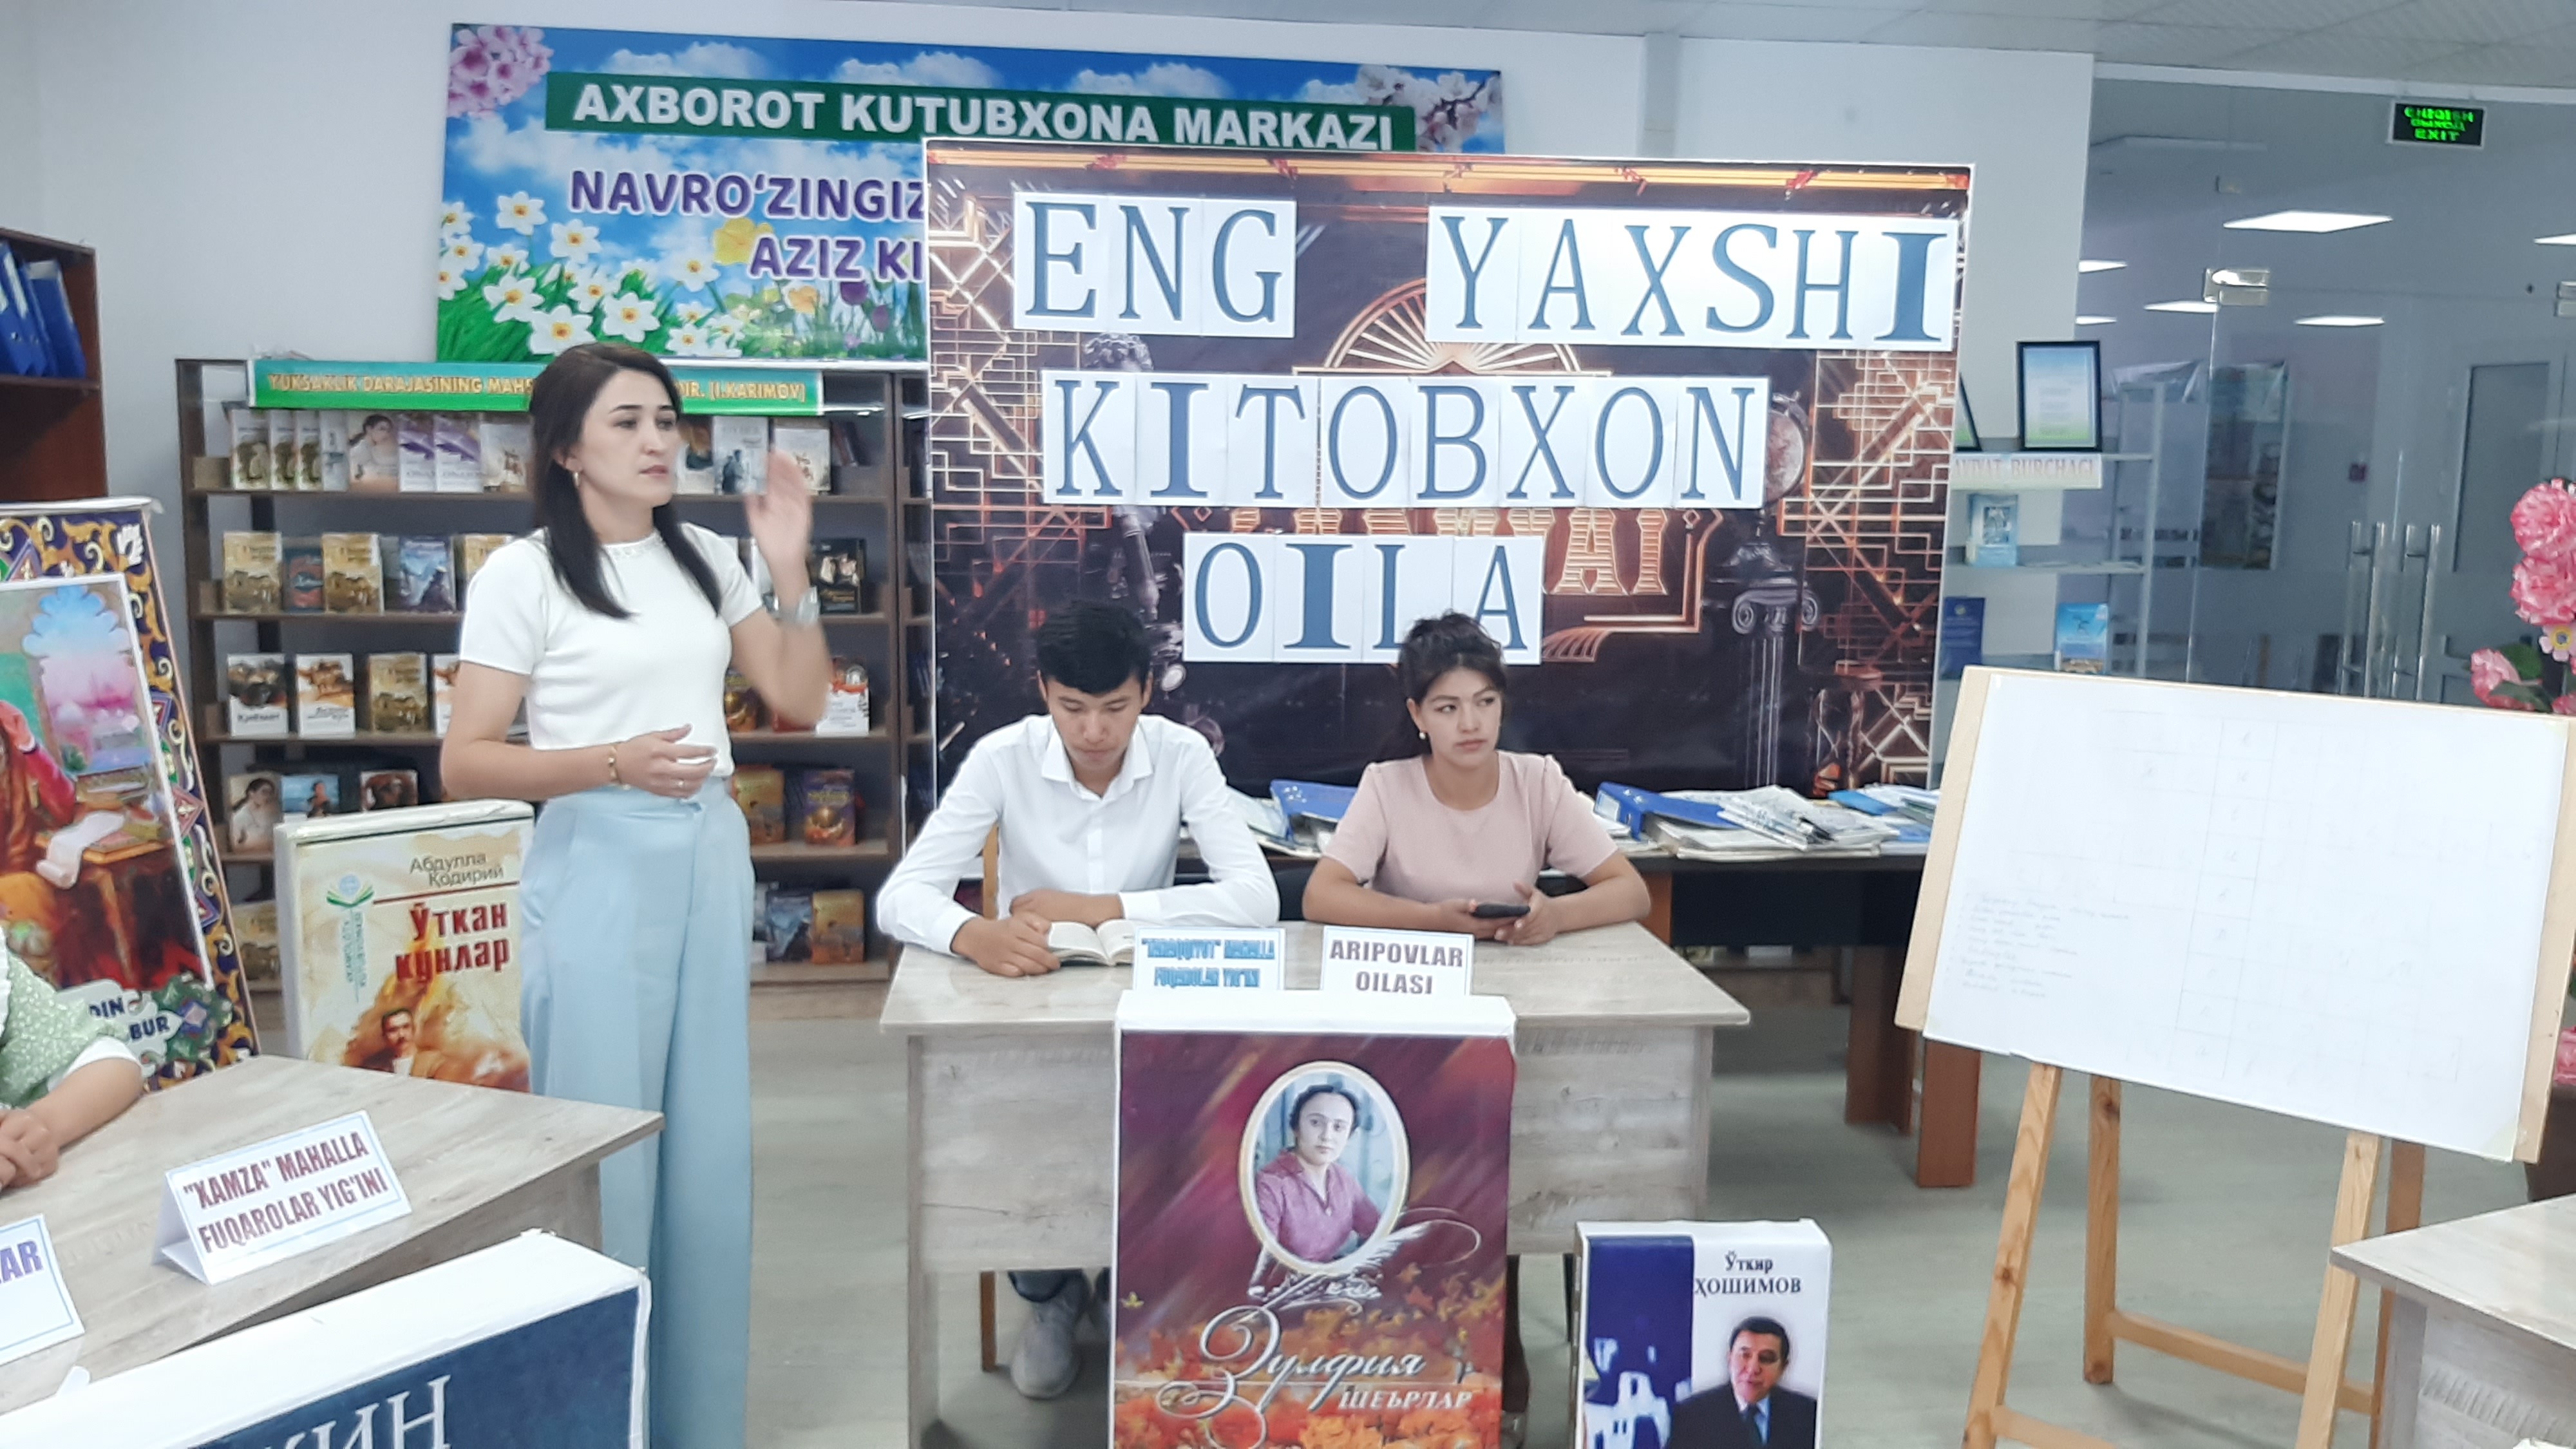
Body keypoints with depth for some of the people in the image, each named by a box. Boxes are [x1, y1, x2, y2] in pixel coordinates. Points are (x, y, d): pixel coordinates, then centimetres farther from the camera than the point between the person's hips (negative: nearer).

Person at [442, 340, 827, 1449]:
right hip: (596, 866, -5)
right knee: (604, 1144, 1)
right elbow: (464, 766, -9)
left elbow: (799, 703, 9)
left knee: (709, 1140, 12)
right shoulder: (523, 575, -7)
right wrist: (614, 762, -22)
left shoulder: (705, 559, 9)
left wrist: (790, 573, -2)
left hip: (712, 859, 5)